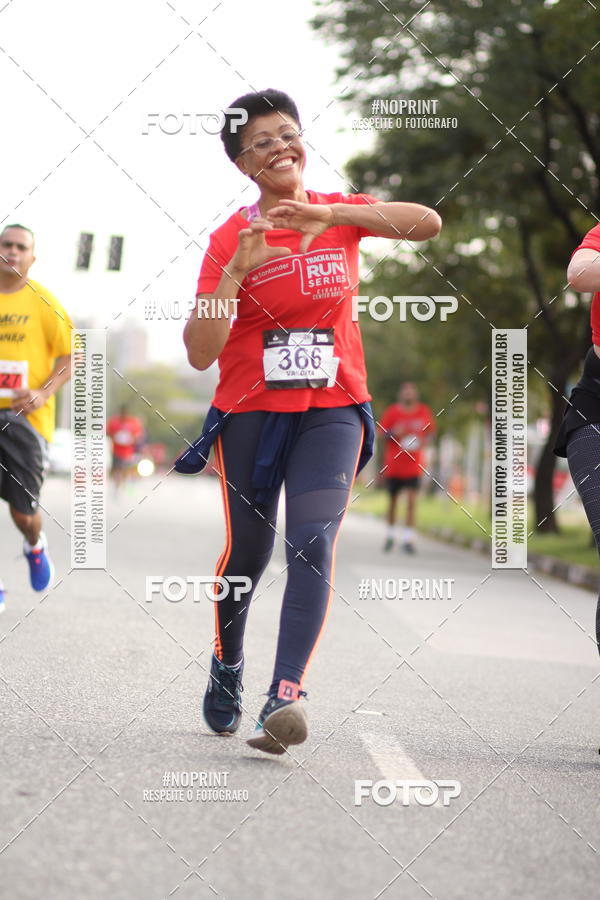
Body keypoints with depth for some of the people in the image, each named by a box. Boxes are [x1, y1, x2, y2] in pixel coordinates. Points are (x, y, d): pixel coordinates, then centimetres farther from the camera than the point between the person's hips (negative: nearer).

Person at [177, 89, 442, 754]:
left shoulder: (342, 213, 3)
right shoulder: (231, 238, -3)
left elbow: (427, 223, -17)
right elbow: (200, 353, -11)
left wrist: (329, 213, -26)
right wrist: (237, 270, -23)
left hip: (331, 410, 0)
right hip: (249, 411, 0)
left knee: (313, 543, -18)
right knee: (247, 553, 7)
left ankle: (286, 695, -25)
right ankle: (227, 664, 34)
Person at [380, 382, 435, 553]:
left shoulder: (424, 412, 3)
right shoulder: (392, 412, -2)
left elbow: (431, 430, 15)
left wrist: (425, 440, -6)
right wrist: (393, 433, -20)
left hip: (414, 464, 0)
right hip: (393, 462, 0)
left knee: (412, 499, -11)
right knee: (392, 499, 11)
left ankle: (408, 538, -11)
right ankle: (391, 534, 30)